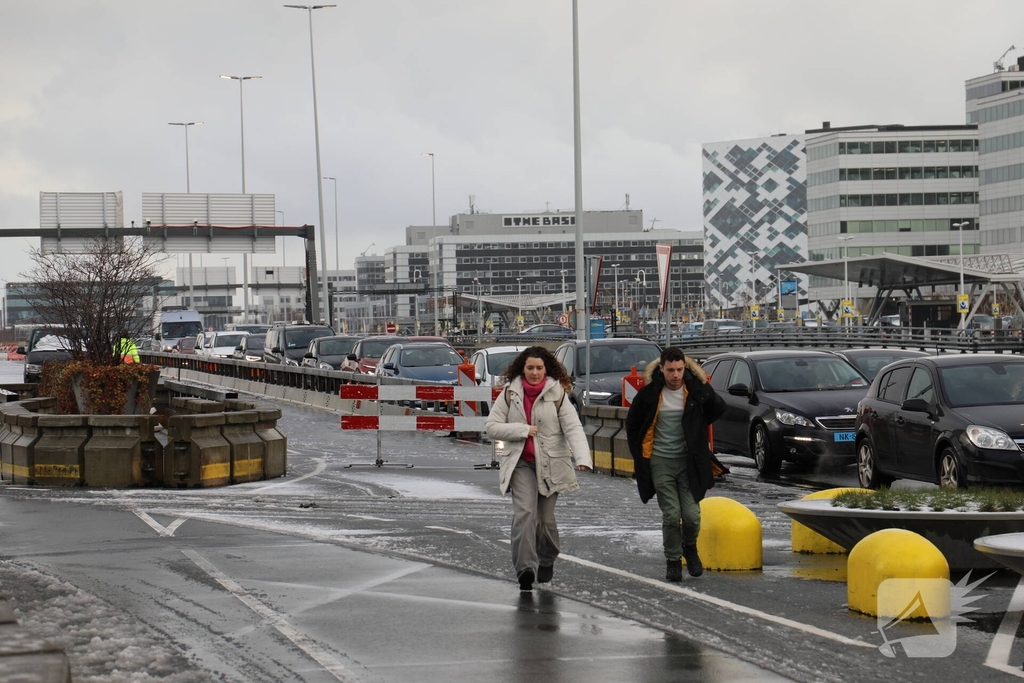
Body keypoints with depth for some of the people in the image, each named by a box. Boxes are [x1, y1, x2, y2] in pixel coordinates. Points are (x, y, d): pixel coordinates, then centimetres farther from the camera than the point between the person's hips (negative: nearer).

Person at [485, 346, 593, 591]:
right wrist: (523, 430, -12)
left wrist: (582, 458, -26)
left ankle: (546, 562, 33)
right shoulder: (510, 394, 2)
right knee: (524, 513, -18)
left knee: (545, 518, 6)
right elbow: (492, 427, 2)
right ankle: (525, 568, -24)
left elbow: (573, 428, -11)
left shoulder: (557, 394, -2)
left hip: (550, 464, 0)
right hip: (520, 463, 0)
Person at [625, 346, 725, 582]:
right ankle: (672, 560, 14)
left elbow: (718, 408, 15)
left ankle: (689, 547, 25)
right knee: (671, 515, -6)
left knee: (691, 514, -6)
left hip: (689, 461, 1)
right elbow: (632, 423, 7)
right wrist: (639, 453, 5)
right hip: (660, 462, -1)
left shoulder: (697, 390, -7)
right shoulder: (649, 393, -9)